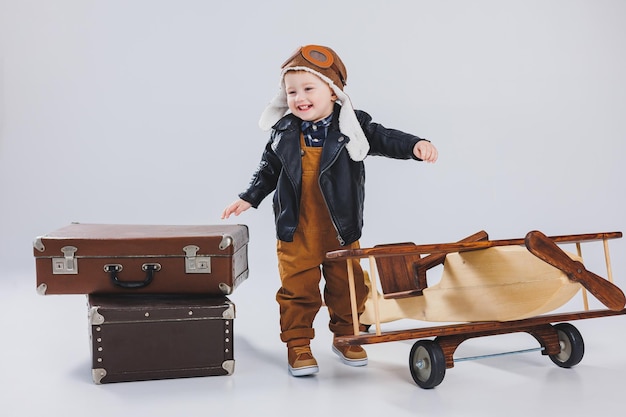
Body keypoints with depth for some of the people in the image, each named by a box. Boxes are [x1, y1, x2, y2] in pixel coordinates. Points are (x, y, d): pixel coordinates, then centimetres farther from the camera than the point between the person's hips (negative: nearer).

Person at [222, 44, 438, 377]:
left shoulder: (351, 127, -6)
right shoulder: (284, 133, 0)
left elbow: (385, 139, -9)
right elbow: (269, 169, 12)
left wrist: (416, 145, -26)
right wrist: (249, 199, 12)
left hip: (341, 229, 0)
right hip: (296, 230, 0)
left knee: (346, 285, 13)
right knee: (297, 287, 3)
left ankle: (345, 336, 32)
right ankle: (298, 344, 17)